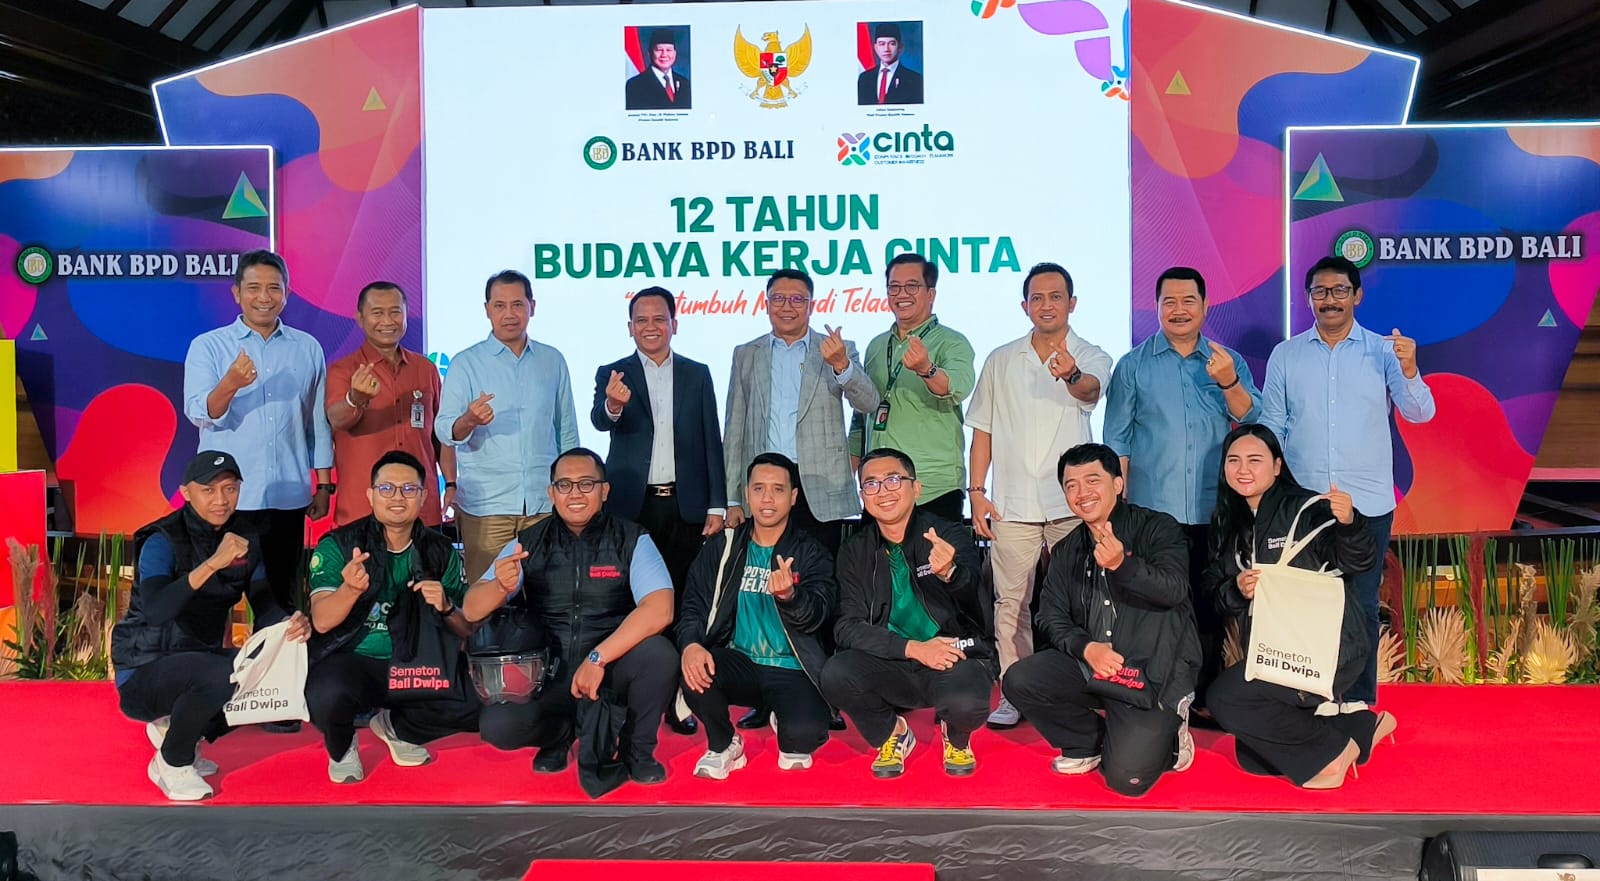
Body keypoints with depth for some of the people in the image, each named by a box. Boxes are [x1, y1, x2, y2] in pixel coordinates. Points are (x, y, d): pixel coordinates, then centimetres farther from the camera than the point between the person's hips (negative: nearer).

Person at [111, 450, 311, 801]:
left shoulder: (245, 538, 0)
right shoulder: (163, 541, -17)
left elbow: (265, 605, -4)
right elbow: (154, 611, -34)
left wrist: (291, 623, -26)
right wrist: (212, 564, -45)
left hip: (203, 660, 6)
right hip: (146, 672, -6)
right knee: (223, 673, -34)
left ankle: (174, 726, 8)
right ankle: (170, 762, -5)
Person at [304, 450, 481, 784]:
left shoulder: (440, 552, 1)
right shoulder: (338, 545, -7)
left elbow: (468, 630, 3)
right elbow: (322, 621, -19)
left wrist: (445, 607, -19)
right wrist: (351, 588, -40)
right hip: (351, 662, -3)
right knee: (328, 694, -37)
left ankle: (395, 727, 13)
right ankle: (341, 747, 4)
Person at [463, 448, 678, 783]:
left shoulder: (631, 539, -6)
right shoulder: (529, 542, 1)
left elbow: (659, 609, -20)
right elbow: (472, 610, -5)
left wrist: (598, 657, -28)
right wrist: (500, 587, -28)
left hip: (613, 667, -1)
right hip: (548, 673, 1)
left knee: (658, 654, -31)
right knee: (496, 726, -25)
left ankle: (638, 748, 0)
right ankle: (559, 733, 12)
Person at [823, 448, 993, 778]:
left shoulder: (949, 535, -6)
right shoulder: (855, 551, 3)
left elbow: (971, 588, -27)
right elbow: (848, 628, -6)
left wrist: (949, 572, -52)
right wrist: (914, 648, -19)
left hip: (956, 657, -2)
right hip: (892, 666, 2)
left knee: (966, 701, -35)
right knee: (836, 674, -27)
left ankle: (956, 738, 7)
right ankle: (891, 735, 7)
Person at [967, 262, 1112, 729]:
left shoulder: (1091, 357, 3)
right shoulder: (1001, 360, 10)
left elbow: (1091, 390, -22)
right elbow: (983, 430, 12)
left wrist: (1072, 374, -45)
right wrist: (976, 491, 4)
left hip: (1071, 502, -2)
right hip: (1012, 503, 2)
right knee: (1011, 602, 3)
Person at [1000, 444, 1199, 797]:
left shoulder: (1158, 528, -4)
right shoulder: (1065, 551, 12)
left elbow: (1174, 589, -20)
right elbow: (1052, 615, 5)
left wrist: (1122, 565, -38)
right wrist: (1086, 647, -16)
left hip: (1153, 671, -5)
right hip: (1089, 664, 5)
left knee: (1127, 777, -19)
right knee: (1018, 680, -18)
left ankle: (1166, 736, 17)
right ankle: (1089, 744, 7)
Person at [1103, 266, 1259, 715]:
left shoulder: (1230, 363, 10)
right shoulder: (1133, 365, 6)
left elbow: (1252, 421, -3)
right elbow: (1117, 439, 5)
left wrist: (1228, 383, -21)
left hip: (1213, 511, 2)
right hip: (1152, 511, -1)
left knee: (1209, 609, 6)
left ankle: (1204, 698, 17)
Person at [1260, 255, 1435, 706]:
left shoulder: (1384, 351, 2)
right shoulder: (1285, 355, 5)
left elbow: (1420, 413, -7)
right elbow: (1271, 427, 8)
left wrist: (1409, 371, -26)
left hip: (1368, 503, -1)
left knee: (1362, 606, 6)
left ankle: (1359, 703, 17)